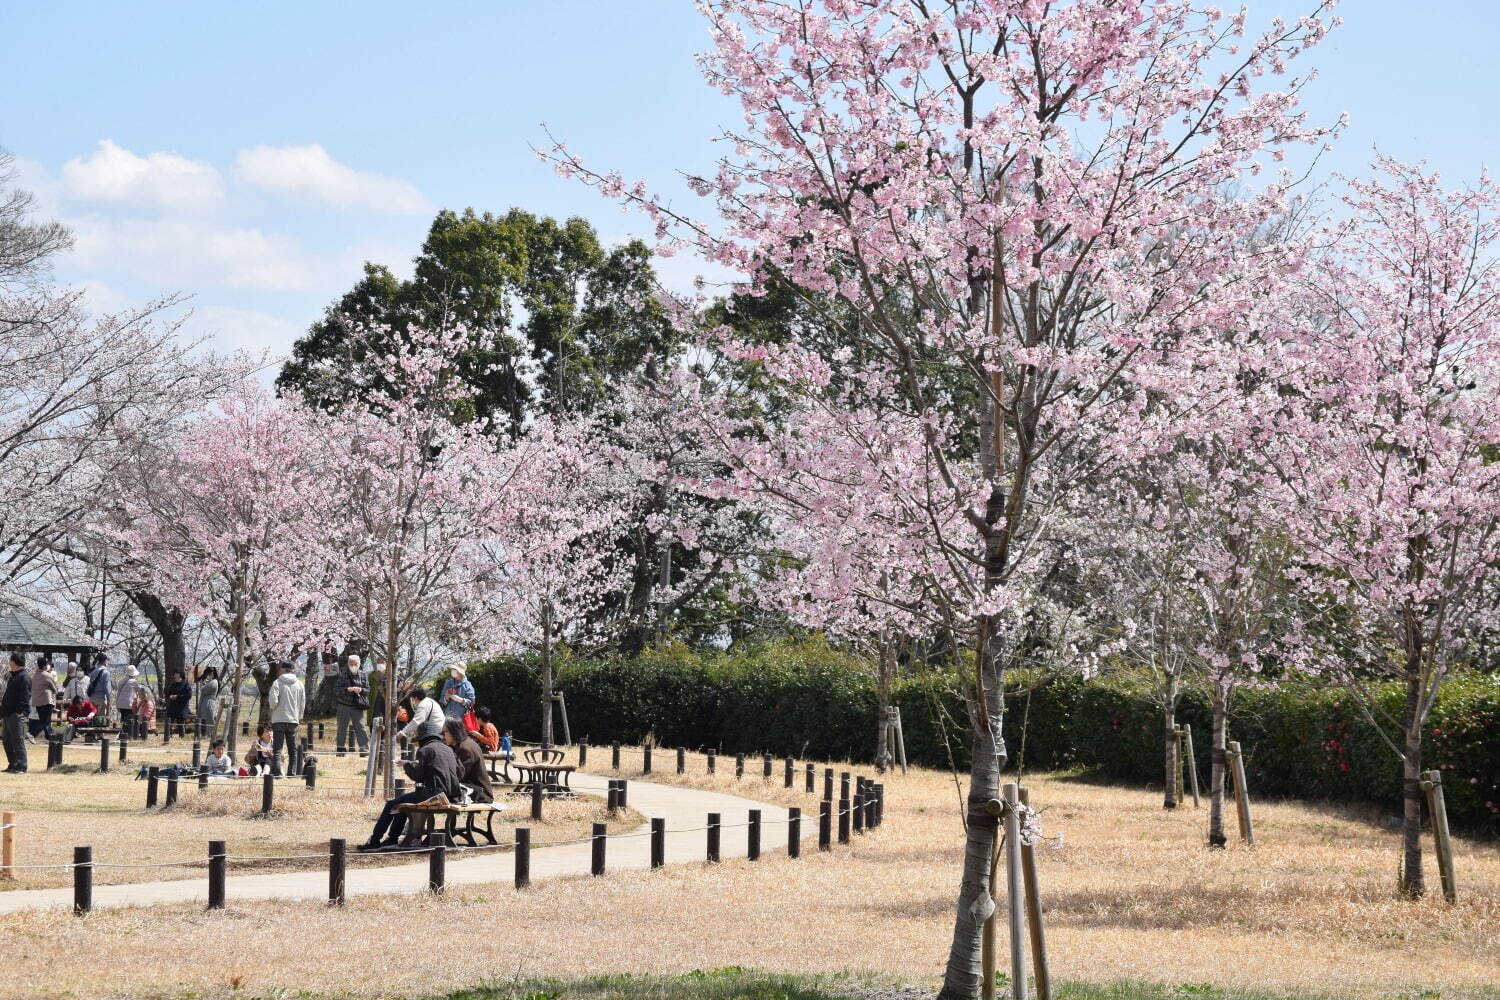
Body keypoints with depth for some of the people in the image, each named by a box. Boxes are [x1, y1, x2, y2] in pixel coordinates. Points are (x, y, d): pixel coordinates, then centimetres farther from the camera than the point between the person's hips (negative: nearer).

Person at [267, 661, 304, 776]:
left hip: (279, 719, -3)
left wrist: (272, 706, 6)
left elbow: (273, 700, -17)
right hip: (294, 720, 3)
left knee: (277, 748, -1)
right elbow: (303, 703, 8)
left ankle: (276, 770, -12)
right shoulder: (299, 684, 5)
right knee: (292, 748, 11)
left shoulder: (278, 683, -7)